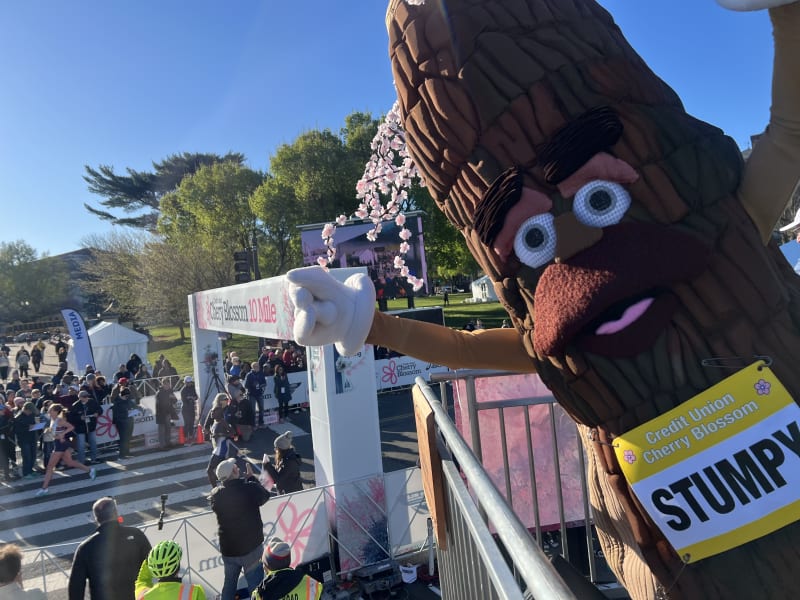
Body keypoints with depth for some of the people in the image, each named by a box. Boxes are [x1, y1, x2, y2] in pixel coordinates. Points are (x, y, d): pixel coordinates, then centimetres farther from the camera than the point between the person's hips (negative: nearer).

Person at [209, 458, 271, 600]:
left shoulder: (216, 494, -9)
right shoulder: (250, 488, -21)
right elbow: (265, 496, -1)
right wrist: (252, 477, 7)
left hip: (227, 549, 4)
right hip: (251, 547, -4)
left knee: (229, 582, 22)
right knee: (255, 583, 7)